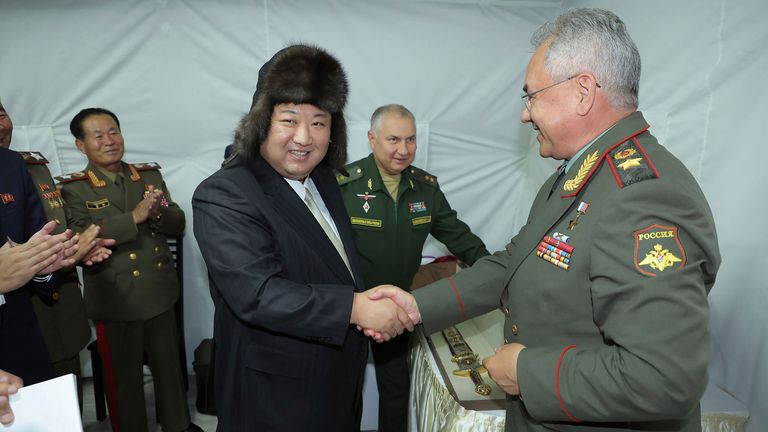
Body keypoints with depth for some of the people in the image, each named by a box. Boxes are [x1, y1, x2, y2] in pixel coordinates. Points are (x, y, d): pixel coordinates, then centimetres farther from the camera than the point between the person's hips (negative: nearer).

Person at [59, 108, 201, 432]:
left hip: (159, 294, 4)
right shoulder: (74, 189, -7)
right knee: (124, 377, 12)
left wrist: (158, 214, -20)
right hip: (115, 302, -4)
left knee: (169, 366, 19)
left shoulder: (150, 174, 4)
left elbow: (178, 224, 1)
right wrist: (135, 217, -29)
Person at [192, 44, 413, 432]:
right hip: (274, 394, -7)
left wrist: (372, 310, -4)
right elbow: (257, 294, -31)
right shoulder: (222, 197, -21)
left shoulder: (324, 180, 3)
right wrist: (355, 308, -30)